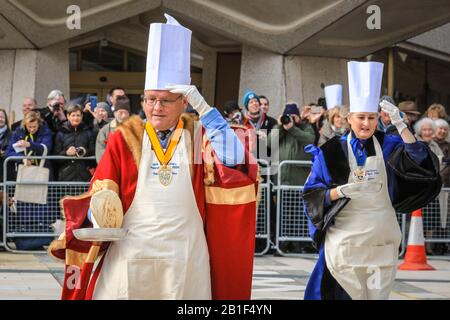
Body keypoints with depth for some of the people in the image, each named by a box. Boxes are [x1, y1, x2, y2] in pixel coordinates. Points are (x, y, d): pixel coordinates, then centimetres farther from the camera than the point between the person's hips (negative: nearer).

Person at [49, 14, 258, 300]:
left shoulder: (199, 136, 4)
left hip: (184, 260, 0)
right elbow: (99, 193, 1)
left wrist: (203, 107, -14)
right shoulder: (124, 139, 4)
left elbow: (234, 160, -14)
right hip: (130, 256, 0)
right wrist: (101, 207, -22)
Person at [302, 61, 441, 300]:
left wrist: (400, 125, -19)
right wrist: (341, 191, -19)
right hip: (345, 237, -2)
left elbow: (419, 161, -11)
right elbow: (312, 192, -1)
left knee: (378, 295, 5)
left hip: (381, 238, 2)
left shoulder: (388, 146, 5)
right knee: (350, 294, -1)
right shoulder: (332, 151, 0)